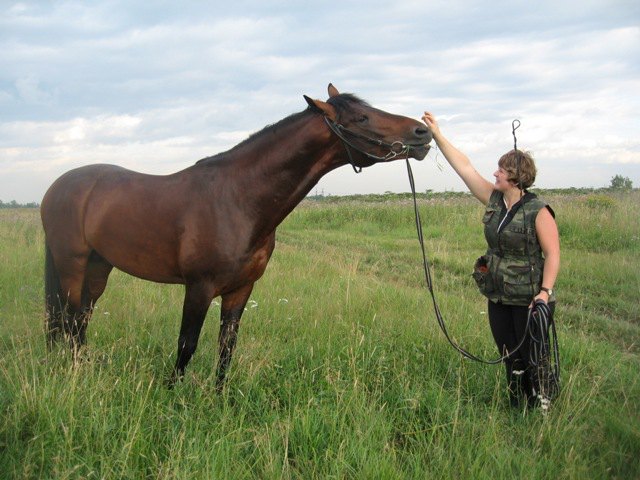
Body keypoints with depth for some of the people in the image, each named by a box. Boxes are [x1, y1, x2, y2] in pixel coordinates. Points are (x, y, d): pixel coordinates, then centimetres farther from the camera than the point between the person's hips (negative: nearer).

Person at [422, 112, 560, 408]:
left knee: (533, 359, 2)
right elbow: (464, 167, 5)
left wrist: (545, 291, -25)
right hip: (498, 297, 7)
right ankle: (518, 411, 27)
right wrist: (437, 135, 4)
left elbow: (553, 255, -14)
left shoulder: (538, 212, -15)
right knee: (510, 359, 14)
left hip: (528, 300, -7)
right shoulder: (493, 200, 3)